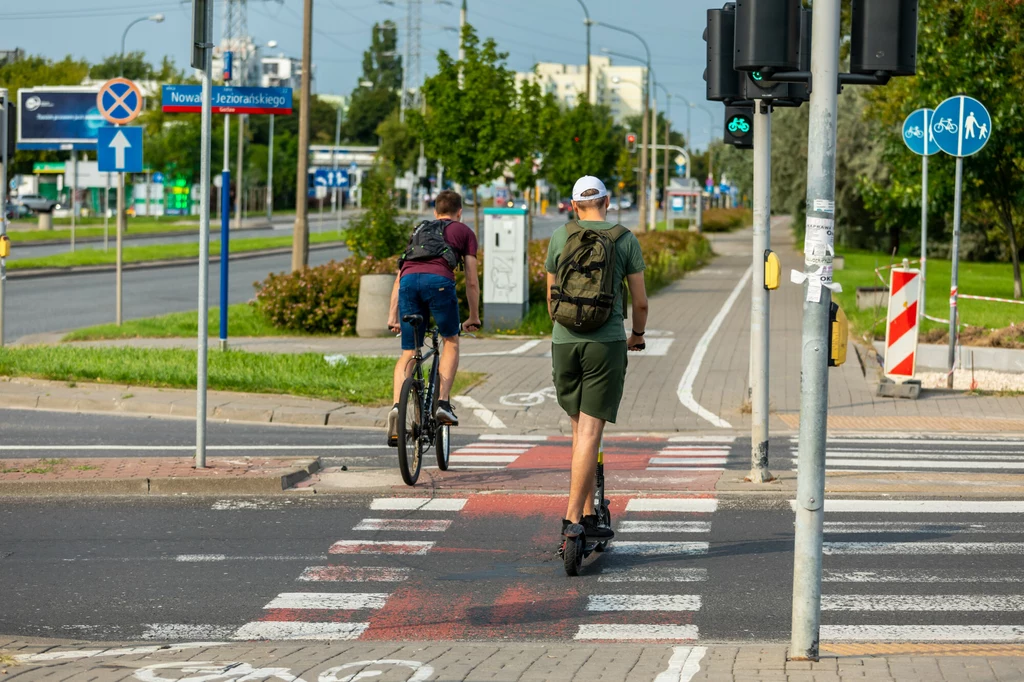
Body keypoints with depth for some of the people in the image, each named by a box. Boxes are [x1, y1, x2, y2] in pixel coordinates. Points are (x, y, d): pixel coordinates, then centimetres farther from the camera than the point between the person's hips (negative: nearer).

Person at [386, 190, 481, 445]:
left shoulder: (420, 230, 37)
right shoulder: (464, 231, 26)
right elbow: (472, 280, 21)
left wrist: (393, 315, 32)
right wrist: (474, 317, 28)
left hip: (409, 280, 3)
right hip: (439, 280, -3)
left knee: (408, 353, 9)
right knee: (451, 341, 19)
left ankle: (397, 406, -13)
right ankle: (443, 402, 6)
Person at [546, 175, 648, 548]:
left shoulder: (561, 237, 6)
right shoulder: (626, 239, 2)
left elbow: (551, 298, 14)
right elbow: (640, 301, 5)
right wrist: (638, 334, 24)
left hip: (565, 341, 2)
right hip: (606, 342, -2)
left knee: (580, 429, 15)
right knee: (591, 432, -5)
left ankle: (589, 514, 15)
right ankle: (573, 519, -11)